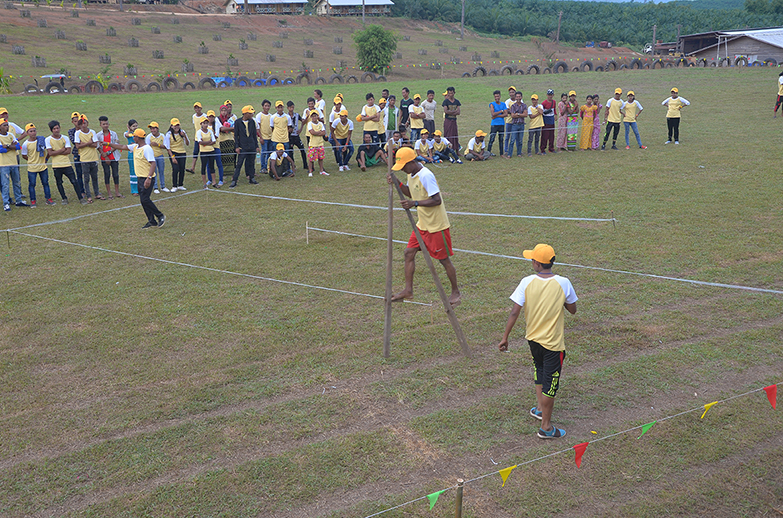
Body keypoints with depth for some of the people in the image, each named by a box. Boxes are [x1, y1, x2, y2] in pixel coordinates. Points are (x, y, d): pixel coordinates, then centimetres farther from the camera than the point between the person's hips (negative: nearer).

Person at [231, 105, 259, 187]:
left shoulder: (252, 122, 6)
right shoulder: (237, 122, -4)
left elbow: (254, 134, 12)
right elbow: (236, 135, -1)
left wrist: (256, 146, 10)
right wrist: (237, 147, -8)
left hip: (252, 147, 4)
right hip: (242, 147, -4)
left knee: (251, 163, 9)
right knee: (239, 164, -5)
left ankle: (251, 178, 21)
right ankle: (234, 181, -3)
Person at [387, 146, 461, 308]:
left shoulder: (426, 175, -24)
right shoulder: (411, 174, 5)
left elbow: (437, 200, -26)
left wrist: (415, 203, -30)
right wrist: (398, 183, 4)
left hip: (436, 225, -9)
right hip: (422, 224, 9)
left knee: (444, 259, 3)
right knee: (409, 252, 6)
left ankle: (455, 292, 20)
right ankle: (408, 290, 15)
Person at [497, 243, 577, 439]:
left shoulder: (527, 283, -13)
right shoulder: (563, 283, -15)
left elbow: (514, 313, -13)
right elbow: (572, 310, -2)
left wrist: (505, 337, -5)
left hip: (532, 338, 3)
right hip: (552, 342, -3)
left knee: (539, 371, 29)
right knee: (550, 383, 7)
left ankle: (540, 409, 40)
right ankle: (546, 427, 16)